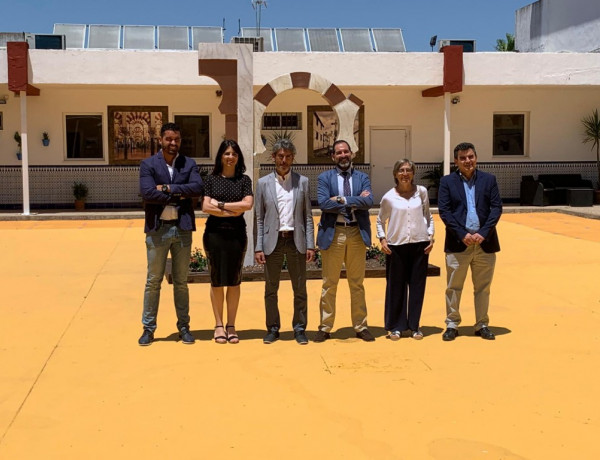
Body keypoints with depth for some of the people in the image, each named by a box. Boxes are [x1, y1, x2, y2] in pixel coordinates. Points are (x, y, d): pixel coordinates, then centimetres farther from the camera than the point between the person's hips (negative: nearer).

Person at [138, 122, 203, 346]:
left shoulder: (189, 164, 7)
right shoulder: (148, 164, 1)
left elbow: (197, 188, -10)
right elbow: (147, 193, -14)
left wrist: (167, 188, -14)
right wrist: (179, 195, -11)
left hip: (182, 228, 2)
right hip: (157, 229, -2)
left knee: (181, 282, 10)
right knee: (153, 281, 4)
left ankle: (184, 326, 19)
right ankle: (148, 328, 13)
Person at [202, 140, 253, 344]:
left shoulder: (244, 180, 7)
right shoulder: (212, 179, 6)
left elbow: (248, 204, -8)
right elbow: (206, 207, -5)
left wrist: (221, 204, -8)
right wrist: (232, 212, -10)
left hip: (237, 233, 1)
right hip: (215, 233, 0)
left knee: (234, 281, 5)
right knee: (217, 280, 4)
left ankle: (231, 325, 14)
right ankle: (218, 325, 13)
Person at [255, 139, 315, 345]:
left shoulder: (302, 182, 7)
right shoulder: (263, 183, 5)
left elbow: (308, 216, 6)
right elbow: (259, 218, 4)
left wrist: (310, 244, -1)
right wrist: (258, 247, -2)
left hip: (296, 240, 0)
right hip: (273, 241, 0)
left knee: (300, 288, 5)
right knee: (271, 289, 6)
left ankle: (299, 328, 16)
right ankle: (272, 328, 18)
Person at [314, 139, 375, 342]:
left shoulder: (362, 178, 9)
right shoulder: (324, 178, 3)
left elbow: (368, 201, -9)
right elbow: (324, 203, -13)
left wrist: (343, 200, -16)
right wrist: (356, 202, -11)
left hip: (357, 233, 2)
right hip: (332, 233, -2)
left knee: (357, 283, 9)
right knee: (329, 283, 4)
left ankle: (360, 327, 17)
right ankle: (325, 328, 12)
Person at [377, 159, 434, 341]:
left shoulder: (421, 192, 5)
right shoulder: (389, 197, 0)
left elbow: (428, 217, 13)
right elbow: (380, 221, 10)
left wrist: (431, 236, 2)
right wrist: (382, 239, -3)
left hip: (420, 245, 2)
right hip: (396, 246, -1)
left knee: (417, 286, 6)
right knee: (396, 287, 3)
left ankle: (414, 325, 18)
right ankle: (395, 326, 16)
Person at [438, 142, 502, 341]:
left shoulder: (489, 179, 9)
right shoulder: (447, 182, 4)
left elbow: (496, 208, 2)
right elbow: (444, 212, -4)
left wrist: (483, 233, -11)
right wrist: (462, 234, -14)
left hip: (484, 242, 2)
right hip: (458, 242, -1)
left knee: (483, 287, 9)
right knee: (454, 287, 3)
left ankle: (482, 325, 19)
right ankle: (452, 325, 13)